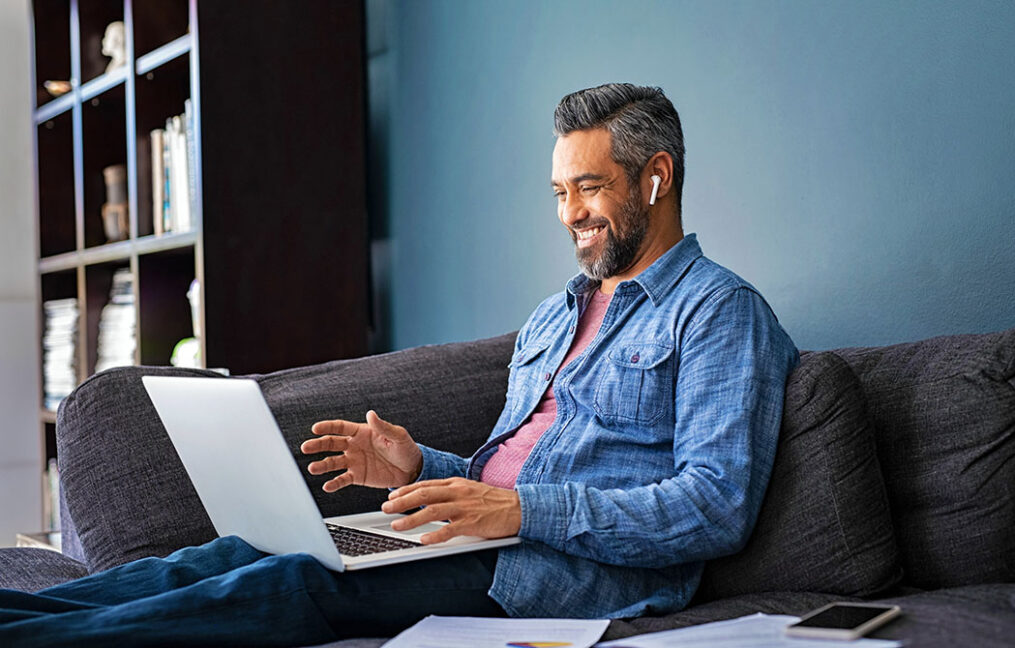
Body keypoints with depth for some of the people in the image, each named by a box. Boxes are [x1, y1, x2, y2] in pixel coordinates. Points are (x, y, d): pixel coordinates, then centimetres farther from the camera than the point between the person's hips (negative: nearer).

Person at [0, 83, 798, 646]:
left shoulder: (719, 310, -2)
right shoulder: (552, 317, 25)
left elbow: (716, 509, -14)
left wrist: (524, 510, -21)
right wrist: (419, 468, 4)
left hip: (580, 573, -8)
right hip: (487, 549, 8)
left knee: (305, 579, -27)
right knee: (245, 552, -13)